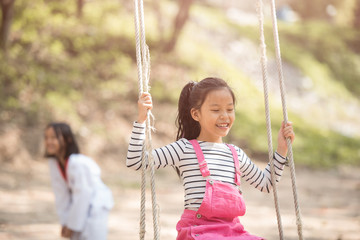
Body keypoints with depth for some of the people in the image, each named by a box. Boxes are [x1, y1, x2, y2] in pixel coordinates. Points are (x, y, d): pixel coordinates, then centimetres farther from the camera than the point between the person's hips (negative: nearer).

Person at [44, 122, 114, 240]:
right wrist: (65, 222, -1)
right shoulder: (53, 163, -6)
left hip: (96, 207, -8)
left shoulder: (78, 163, -28)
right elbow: (61, 194, -1)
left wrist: (72, 225, -16)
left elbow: (82, 196, -23)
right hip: (79, 207, 8)